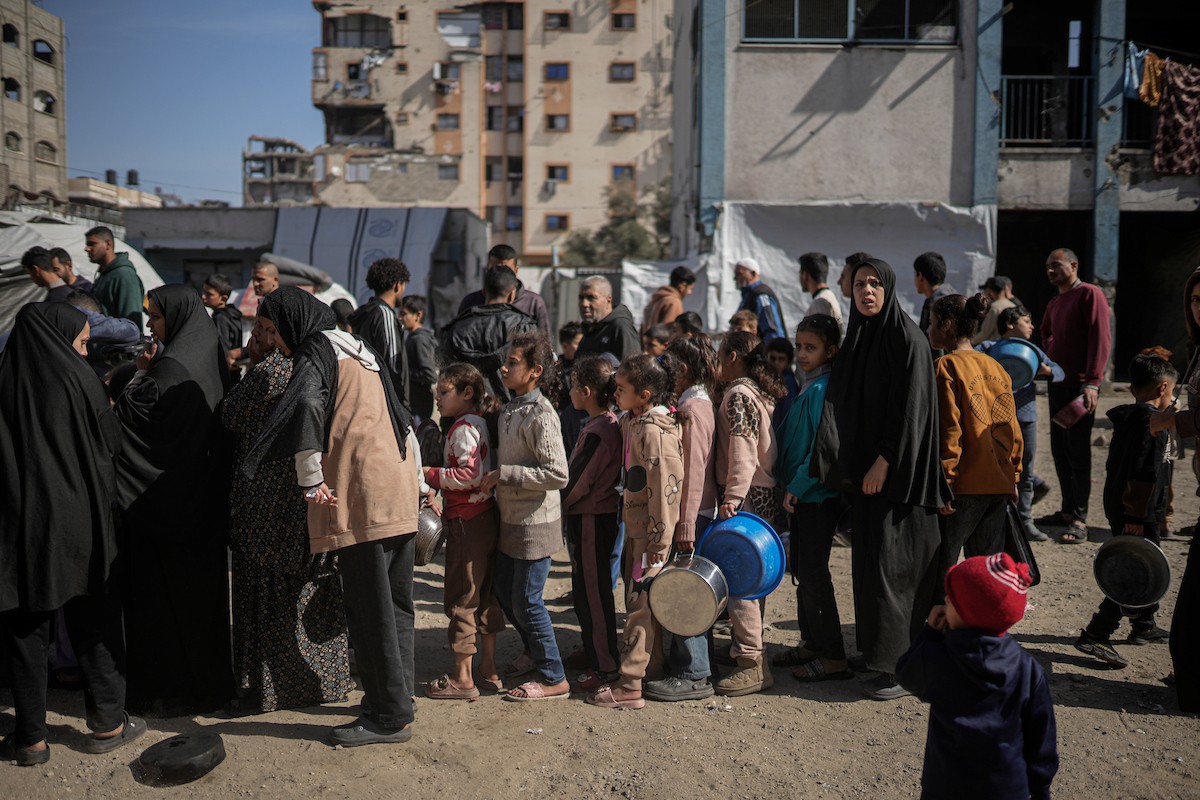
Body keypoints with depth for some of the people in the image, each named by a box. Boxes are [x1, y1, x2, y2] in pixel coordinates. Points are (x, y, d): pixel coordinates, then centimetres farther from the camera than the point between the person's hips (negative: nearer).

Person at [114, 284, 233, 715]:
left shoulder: (170, 368, -18)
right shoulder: (210, 361, 7)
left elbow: (130, 416, -15)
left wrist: (140, 374, -4)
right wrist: (148, 374, 7)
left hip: (165, 498, -8)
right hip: (204, 498, 8)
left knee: (162, 594, 3)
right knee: (201, 587, 17)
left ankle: (172, 688, 13)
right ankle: (211, 677, 28)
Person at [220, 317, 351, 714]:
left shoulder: (272, 368, -16)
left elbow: (231, 416, -5)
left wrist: (253, 364, 5)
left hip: (268, 498, -8)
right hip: (311, 492, 8)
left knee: (267, 591, 3)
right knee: (309, 590, 15)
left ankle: (264, 688, 12)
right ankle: (324, 678, 25)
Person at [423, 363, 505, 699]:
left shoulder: (464, 428, -14)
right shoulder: (480, 422, 15)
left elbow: (469, 475, -23)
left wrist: (430, 474, -16)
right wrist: (437, 483, 14)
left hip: (467, 522, -10)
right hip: (486, 517, 10)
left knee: (461, 598, -1)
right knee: (484, 595, 14)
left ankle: (463, 678, 7)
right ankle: (489, 671, 23)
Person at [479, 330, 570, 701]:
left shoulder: (540, 415, -19)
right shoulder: (510, 410, 9)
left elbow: (558, 474, -26)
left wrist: (504, 474, -22)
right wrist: (493, 479, 5)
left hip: (535, 523, -9)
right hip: (511, 520, 9)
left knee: (526, 600, -1)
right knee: (504, 590, 19)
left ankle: (554, 678, 15)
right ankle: (534, 652, 41)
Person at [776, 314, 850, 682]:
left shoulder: (825, 388, -15)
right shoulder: (807, 386, 13)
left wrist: (797, 486, -17)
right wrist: (788, 485, 11)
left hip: (819, 496, -9)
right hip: (800, 494, 9)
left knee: (813, 573, -4)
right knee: (802, 568, 15)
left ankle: (833, 656, 5)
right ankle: (811, 642, 27)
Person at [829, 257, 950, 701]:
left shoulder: (908, 339, -11)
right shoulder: (856, 339, 11)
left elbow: (911, 407, -17)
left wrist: (884, 462, -19)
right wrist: (850, 465, 11)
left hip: (896, 468, -7)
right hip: (863, 468, 7)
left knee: (892, 562, -5)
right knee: (869, 560, 11)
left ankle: (900, 664, 5)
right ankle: (879, 651, 22)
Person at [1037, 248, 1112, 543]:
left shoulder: (1090, 294, -7)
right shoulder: (1054, 303, 18)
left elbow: (1101, 339, -15)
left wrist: (1092, 382, -22)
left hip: (1079, 386, -8)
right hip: (1057, 385, 8)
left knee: (1078, 452, -7)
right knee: (1060, 450, 10)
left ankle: (1080, 519, -4)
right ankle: (1068, 510, 19)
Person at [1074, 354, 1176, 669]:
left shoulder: (1127, 418, 11)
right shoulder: (1152, 422, -17)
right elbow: (1142, 473, -24)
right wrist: (1136, 517, -23)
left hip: (1116, 505, 10)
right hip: (1135, 512, -10)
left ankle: (1144, 627, 39)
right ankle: (1094, 636, -8)